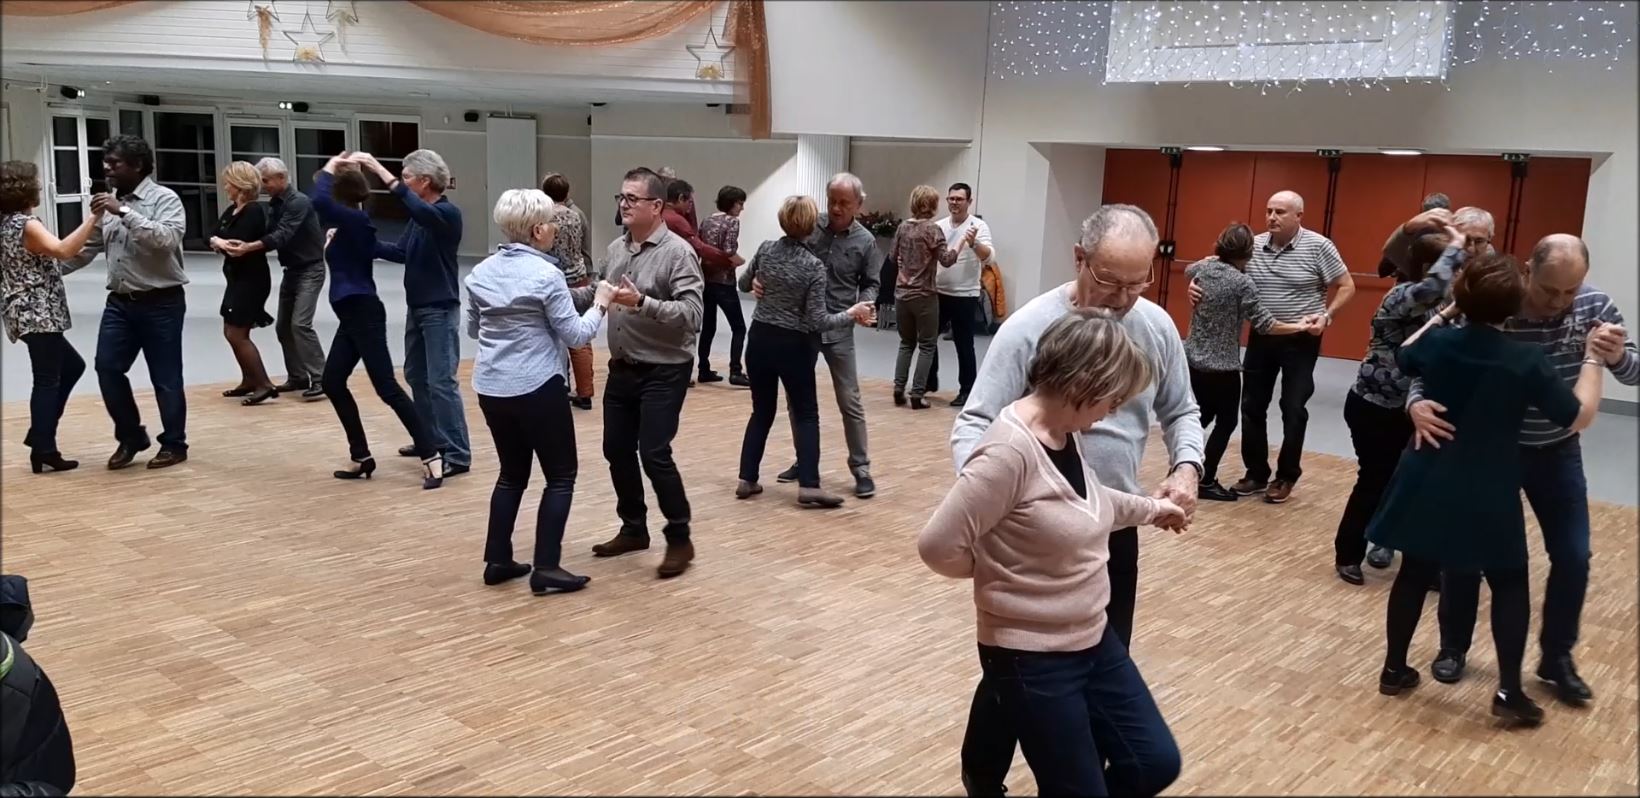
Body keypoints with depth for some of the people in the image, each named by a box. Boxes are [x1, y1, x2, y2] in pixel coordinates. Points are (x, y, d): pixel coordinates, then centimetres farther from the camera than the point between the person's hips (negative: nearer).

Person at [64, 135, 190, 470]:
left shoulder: (165, 199, -8)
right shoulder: (108, 204, 11)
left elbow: (166, 239, -26)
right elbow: (86, 249, 17)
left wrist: (124, 212, -27)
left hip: (161, 303, -6)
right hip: (119, 303, 6)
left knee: (165, 377, 2)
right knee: (107, 368, 0)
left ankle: (174, 444, 17)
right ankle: (131, 436, 18)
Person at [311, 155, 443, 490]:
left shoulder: (355, 219, -15)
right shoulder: (350, 222, 11)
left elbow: (319, 201, -32)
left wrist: (329, 169, -15)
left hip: (363, 314, -10)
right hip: (353, 315, 10)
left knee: (387, 387, -12)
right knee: (332, 382, 14)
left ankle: (431, 457, -11)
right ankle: (362, 457, 20)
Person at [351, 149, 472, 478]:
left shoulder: (447, 213, -15)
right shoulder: (419, 217, 11)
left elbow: (419, 209, -35)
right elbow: (401, 252, 15)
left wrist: (381, 171, -36)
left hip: (440, 309, -9)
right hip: (417, 307, 9)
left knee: (441, 381, -10)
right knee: (416, 375, 15)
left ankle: (457, 454, -6)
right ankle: (431, 439, 28)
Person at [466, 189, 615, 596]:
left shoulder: (480, 272, 7)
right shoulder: (546, 274, -14)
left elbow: (472, 329, 19)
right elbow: (576, 336, -11)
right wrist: (600, 304, 3)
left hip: (491, 388, 7)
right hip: (537, 388, -7)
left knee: (512, 473, 18)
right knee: (560, 476, 4)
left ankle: (497, 560, 19)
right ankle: (546, 569, 0)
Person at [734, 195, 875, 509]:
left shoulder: (766, 249, -3)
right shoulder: (814, 267, -14)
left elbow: (744, 285, 13)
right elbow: (817, 320, -15)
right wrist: (851, 314, -3)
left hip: (760, 339, 4)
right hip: (792, 345, -4)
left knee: (762, 411, 14)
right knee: (806, 414, 6)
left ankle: (747, 479, 14)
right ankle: (808, 485, -2)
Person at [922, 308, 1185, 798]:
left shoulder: (1067, 433, 1)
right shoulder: (1010, 450, -27)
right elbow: (939, 546, -28)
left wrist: (1149, 509, 25)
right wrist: (996, 572, -10)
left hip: (1092, 639, 9)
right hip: (1031, 657, -8)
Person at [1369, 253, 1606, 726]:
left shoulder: (1438, 343, -4)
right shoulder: (1527, 361, -15)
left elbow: (1405, 357, 20)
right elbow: (1580, 417, -7)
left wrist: (1443, 315, 26)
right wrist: (1593, 357, 2)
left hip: (1426, 483, 3)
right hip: (1487, 493, -3)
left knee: (1415, 574, 15)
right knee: (1509, 585, 12)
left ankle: (1394, 669, 22)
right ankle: (1509, 692, 11)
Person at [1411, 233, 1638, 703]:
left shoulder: (1594, 305, -14)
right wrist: (1417, 403, -41)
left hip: (1558, 451, 3)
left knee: (1573, 557, 3)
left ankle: (1557, 658, 23)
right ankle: (1453, 647, 24)